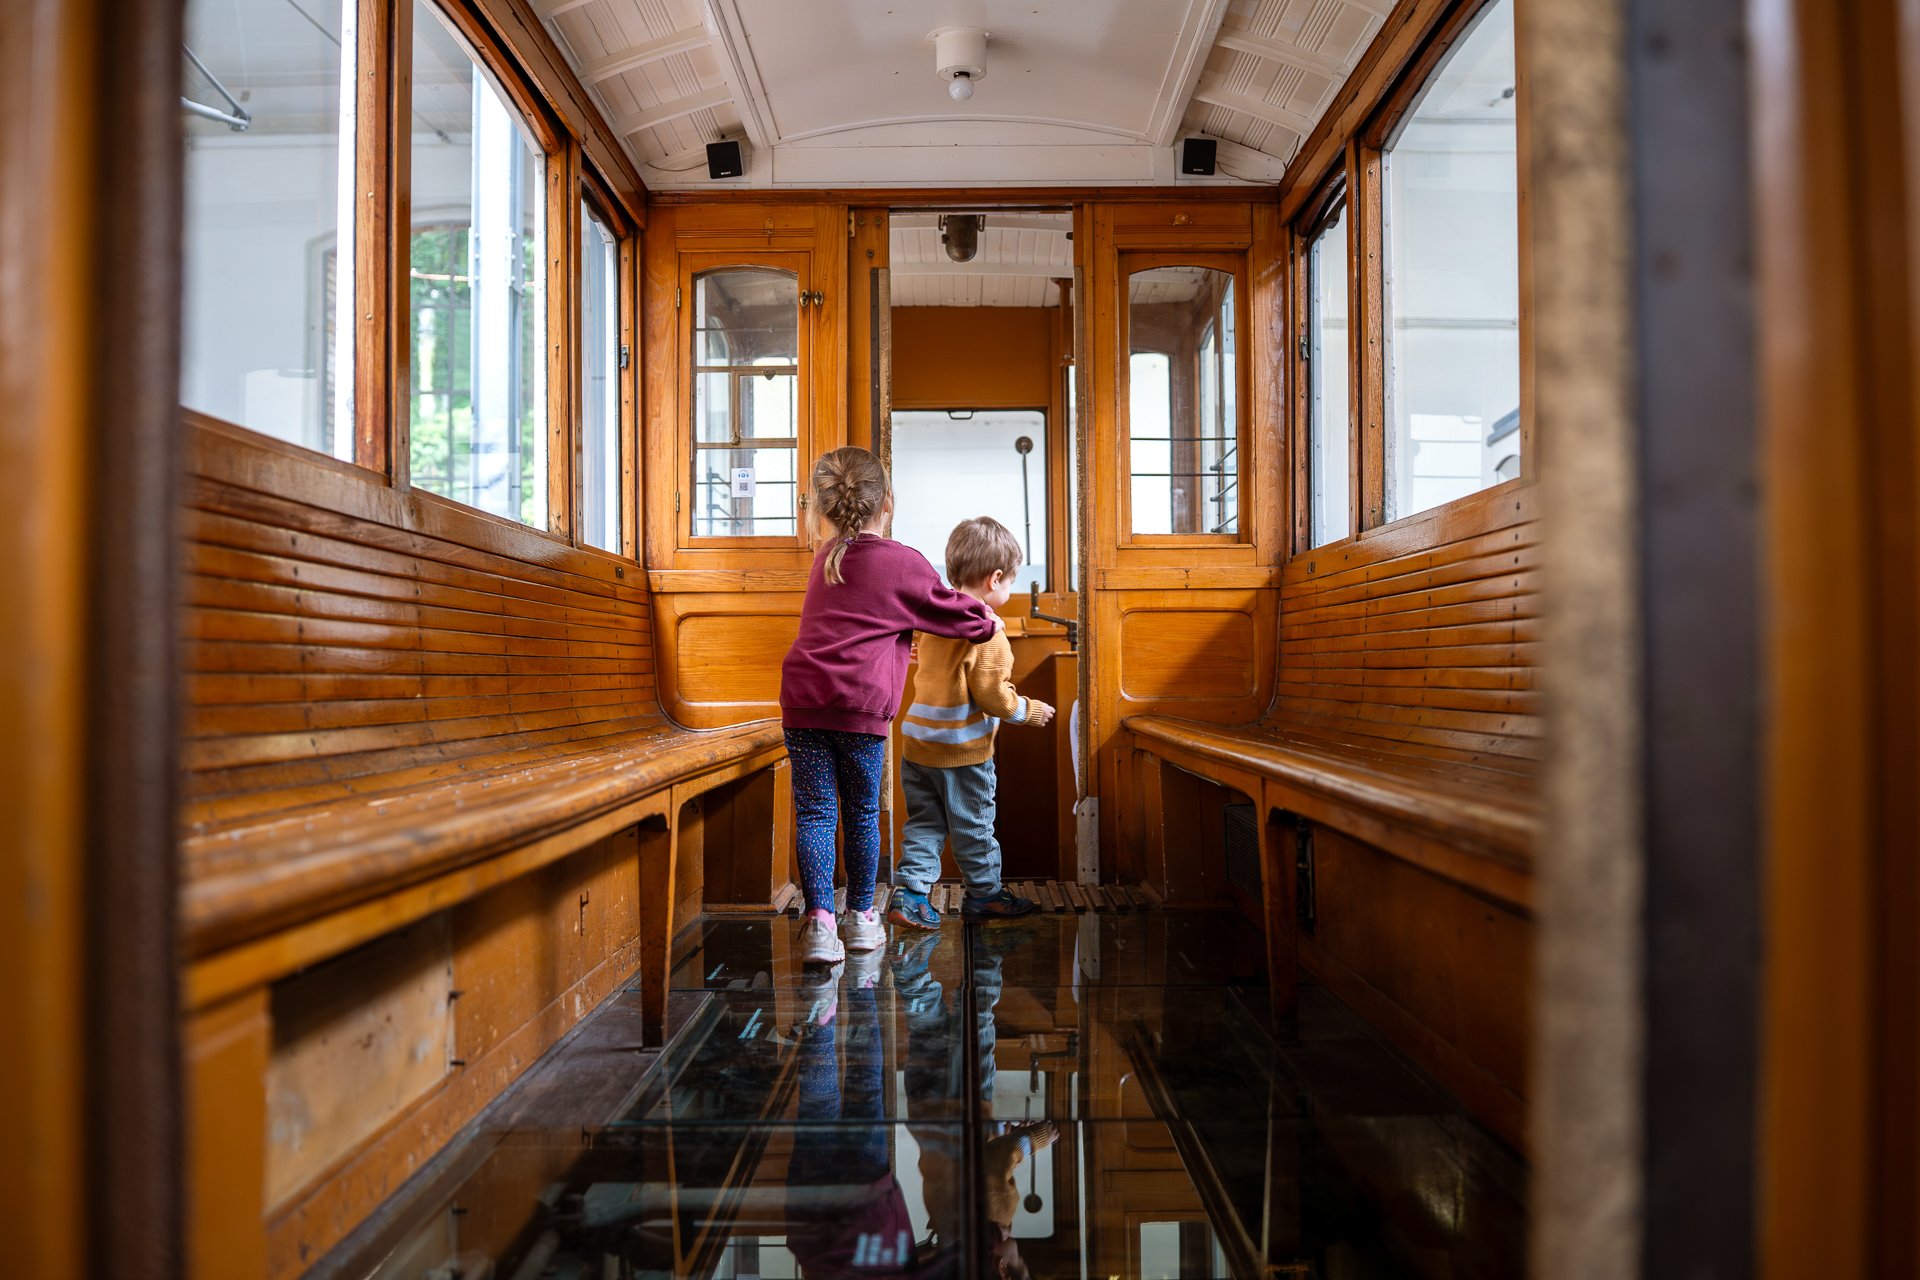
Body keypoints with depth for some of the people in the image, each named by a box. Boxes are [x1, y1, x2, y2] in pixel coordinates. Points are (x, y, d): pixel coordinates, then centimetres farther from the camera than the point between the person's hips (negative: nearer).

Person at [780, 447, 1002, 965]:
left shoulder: (827, 556, 18)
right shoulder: (904, 562, 0)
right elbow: (950, 610, 10)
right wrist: (988, 622, 31)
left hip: (802, 698, 4)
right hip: (861, 706, -3)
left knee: (814, 812, 4)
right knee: (863, 813, 11)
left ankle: (819, 919, -3)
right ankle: (861, 915, 24)